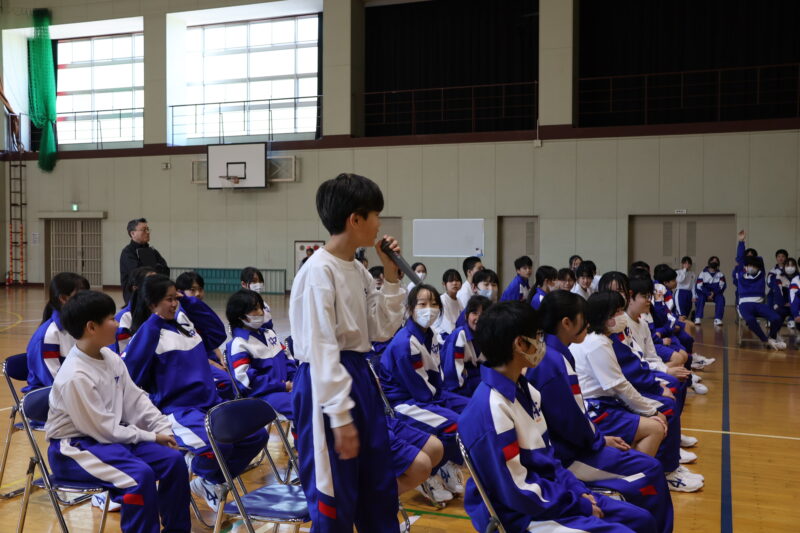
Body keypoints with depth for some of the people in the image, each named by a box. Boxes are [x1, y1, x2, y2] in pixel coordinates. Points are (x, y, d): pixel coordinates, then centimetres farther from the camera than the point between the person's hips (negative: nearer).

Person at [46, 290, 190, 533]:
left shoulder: (110, 358, 1)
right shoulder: (75, 376, -24)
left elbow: (136, 400, 6)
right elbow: (104, 429, -20)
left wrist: (163, 429, -6)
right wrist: (151, 437, -13)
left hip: (111, 435, 8)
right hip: (75, 446, -8)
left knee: (173, 460, -7)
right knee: (141, 474, -30)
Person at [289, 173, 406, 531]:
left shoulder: (358, 270, 8)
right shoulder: (319, 271, -18)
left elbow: (382, 330, 12)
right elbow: (321, 351, -21)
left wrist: (391, 275, 4)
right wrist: (340, 417, -21)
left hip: (360, 378, 9)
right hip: (327, 386, -9)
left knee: (380, 490, 20)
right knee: (334, 498, 5)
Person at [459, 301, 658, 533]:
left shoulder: (525, 390, 4)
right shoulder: (491, 407, -25)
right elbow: (518, 493, -22)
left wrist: (579, 491, 1)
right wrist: (579, 505, -14)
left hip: (548, 492, 9)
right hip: (519, 513, -9)